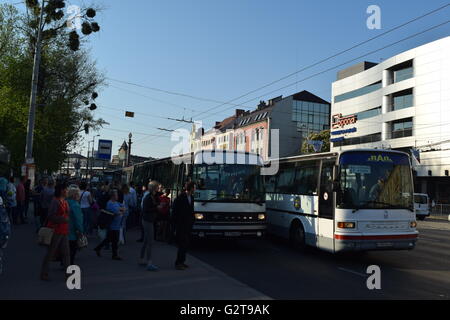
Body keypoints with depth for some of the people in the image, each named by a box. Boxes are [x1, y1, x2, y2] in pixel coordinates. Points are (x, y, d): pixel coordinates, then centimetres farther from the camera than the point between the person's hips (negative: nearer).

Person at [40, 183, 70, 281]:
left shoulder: (65, 202, 11)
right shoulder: (55, 201, -14)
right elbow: (51, 216, -20)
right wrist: (64, 219, -19)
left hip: (64, 231, 8)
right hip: (56, 231, -8)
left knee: (66, 253, 9)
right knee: (50, 253, 5)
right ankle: (44, 274, 19)